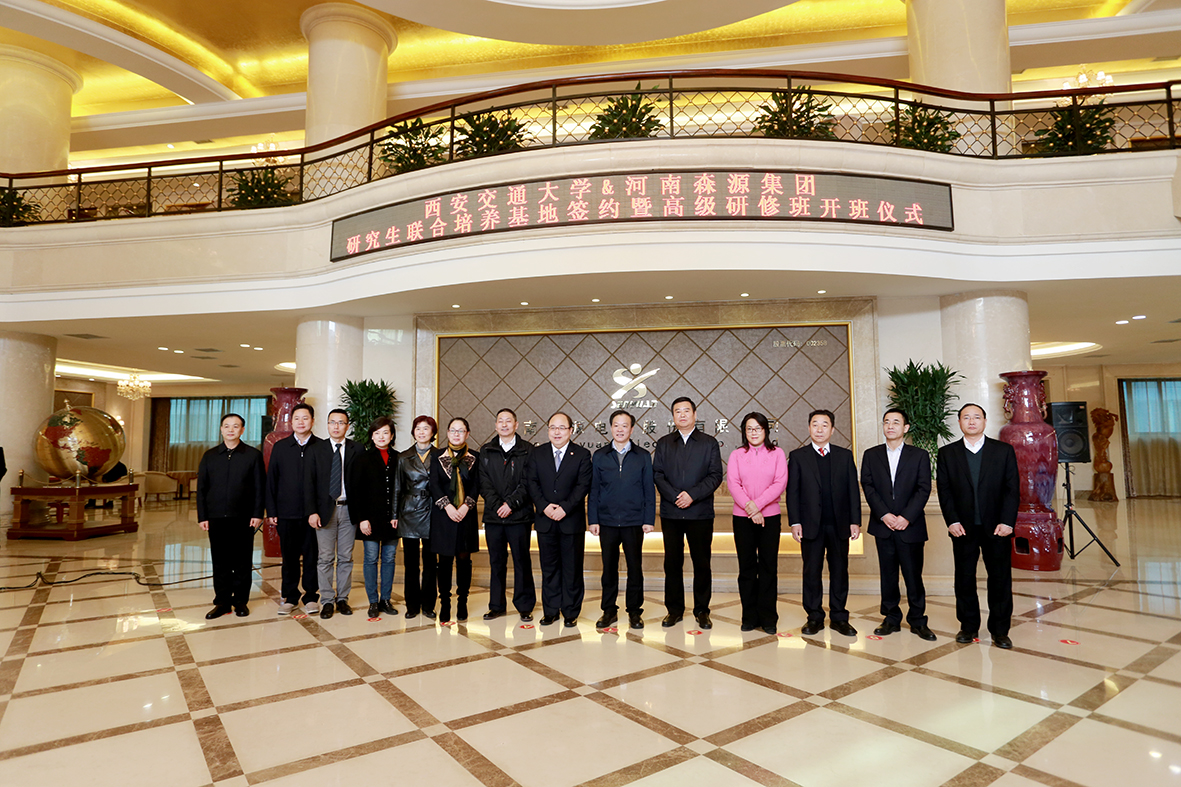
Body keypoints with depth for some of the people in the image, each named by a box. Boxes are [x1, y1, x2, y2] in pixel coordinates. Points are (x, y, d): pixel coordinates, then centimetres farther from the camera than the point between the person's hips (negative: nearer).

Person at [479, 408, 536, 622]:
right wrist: (497, 505, -8)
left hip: (519, 515, -3)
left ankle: (525, 606, 14)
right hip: (493, 515, 3)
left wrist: (511, 503, -13)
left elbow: (527, 483, -5)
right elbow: (484, 483, 4)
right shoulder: (486, 451, 10)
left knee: (522, 561, 4)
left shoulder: (527, 450, 1)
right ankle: (496, 606, 22)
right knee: (496, 562, 11)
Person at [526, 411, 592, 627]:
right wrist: (543, 506, -12)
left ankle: (571, 613, 17)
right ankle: (550, 611, 22)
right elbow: (532, 482, 3)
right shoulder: (537, 453, 7)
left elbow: (583, 485, -7)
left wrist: (565, 508, -16)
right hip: (545, 520, 2)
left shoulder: (582, 454, -1)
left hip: (572, 520, -2)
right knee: (549, 567, 10)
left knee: (572, 569, 5)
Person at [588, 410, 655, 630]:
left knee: (635, 568, 5)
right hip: (607, 522, 1)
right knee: (609, 568, 8)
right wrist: (592, 519, 0)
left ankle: (634, 611, 19)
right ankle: (609, 610, 21)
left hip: (634, 522, -1)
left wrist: (649, 520, -2)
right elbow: (593, 490, 6)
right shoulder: (599, 456, 6)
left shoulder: (643, 456, 4)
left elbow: (649, 490, 4)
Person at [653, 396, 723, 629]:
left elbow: (715, 475, -3)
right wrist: (675, 496, -11)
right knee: (672, 562, 7)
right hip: (671, 512, 2)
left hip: (700, 512, -1)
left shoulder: (709, 443, 5)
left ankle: (702, 610, 17)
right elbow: (657, 474, 3)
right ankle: (674, 609, 19)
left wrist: (692, 495, -14)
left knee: (701, 563, 4)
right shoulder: (663, 443, 10)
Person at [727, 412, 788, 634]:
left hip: (770, 516, -1)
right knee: (746, 566, 5)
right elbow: (732, 483, -2)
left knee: (769, 567, 2)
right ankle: (749, 618, 14)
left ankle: (768, 619, 12)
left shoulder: (777, 453, 6)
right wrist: (749, 507, -15)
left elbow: (780, 483, -5)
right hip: (742, 517, 1)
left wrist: (758, 504, -14)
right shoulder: (736, 455, 8)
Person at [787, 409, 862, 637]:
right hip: (811, 524, -1)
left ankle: (839, 617, 20)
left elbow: (853, 490, 6)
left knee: (839, 571, 8)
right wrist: (795, 522, -8)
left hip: (839, 524, 2)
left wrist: (855, 521, -1)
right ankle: (814, 617, 17)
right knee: (811, 572, 5)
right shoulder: (798, 456, 3)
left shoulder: (845, 455, 8)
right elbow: (792, 492, -1)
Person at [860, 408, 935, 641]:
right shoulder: (871, 455, 8)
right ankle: (891, 619, 17)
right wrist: (884, 515, -10)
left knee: (913, 574, 2)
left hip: (910, 525, -1)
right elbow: (868, 486, 1)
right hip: (883, 525, 1)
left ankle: (917, 620, 15)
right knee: (888, 574, 7)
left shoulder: (920, 455, 5)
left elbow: (924, 489, -2)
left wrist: (906, 517, -12)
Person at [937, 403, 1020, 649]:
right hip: (963, 527, 1)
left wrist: (1007, 521, -10)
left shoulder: (1004, 450, 4)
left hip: (997, 526, 0)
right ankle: (968, 626, 19)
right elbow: (944, 490, 1)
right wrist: (952, 521, -9)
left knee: (1000, 579, 5)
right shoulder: (947, 453, 5)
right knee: (964, 579, 7)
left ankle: (1000, 630, 17)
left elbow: (1012, 488, -1)